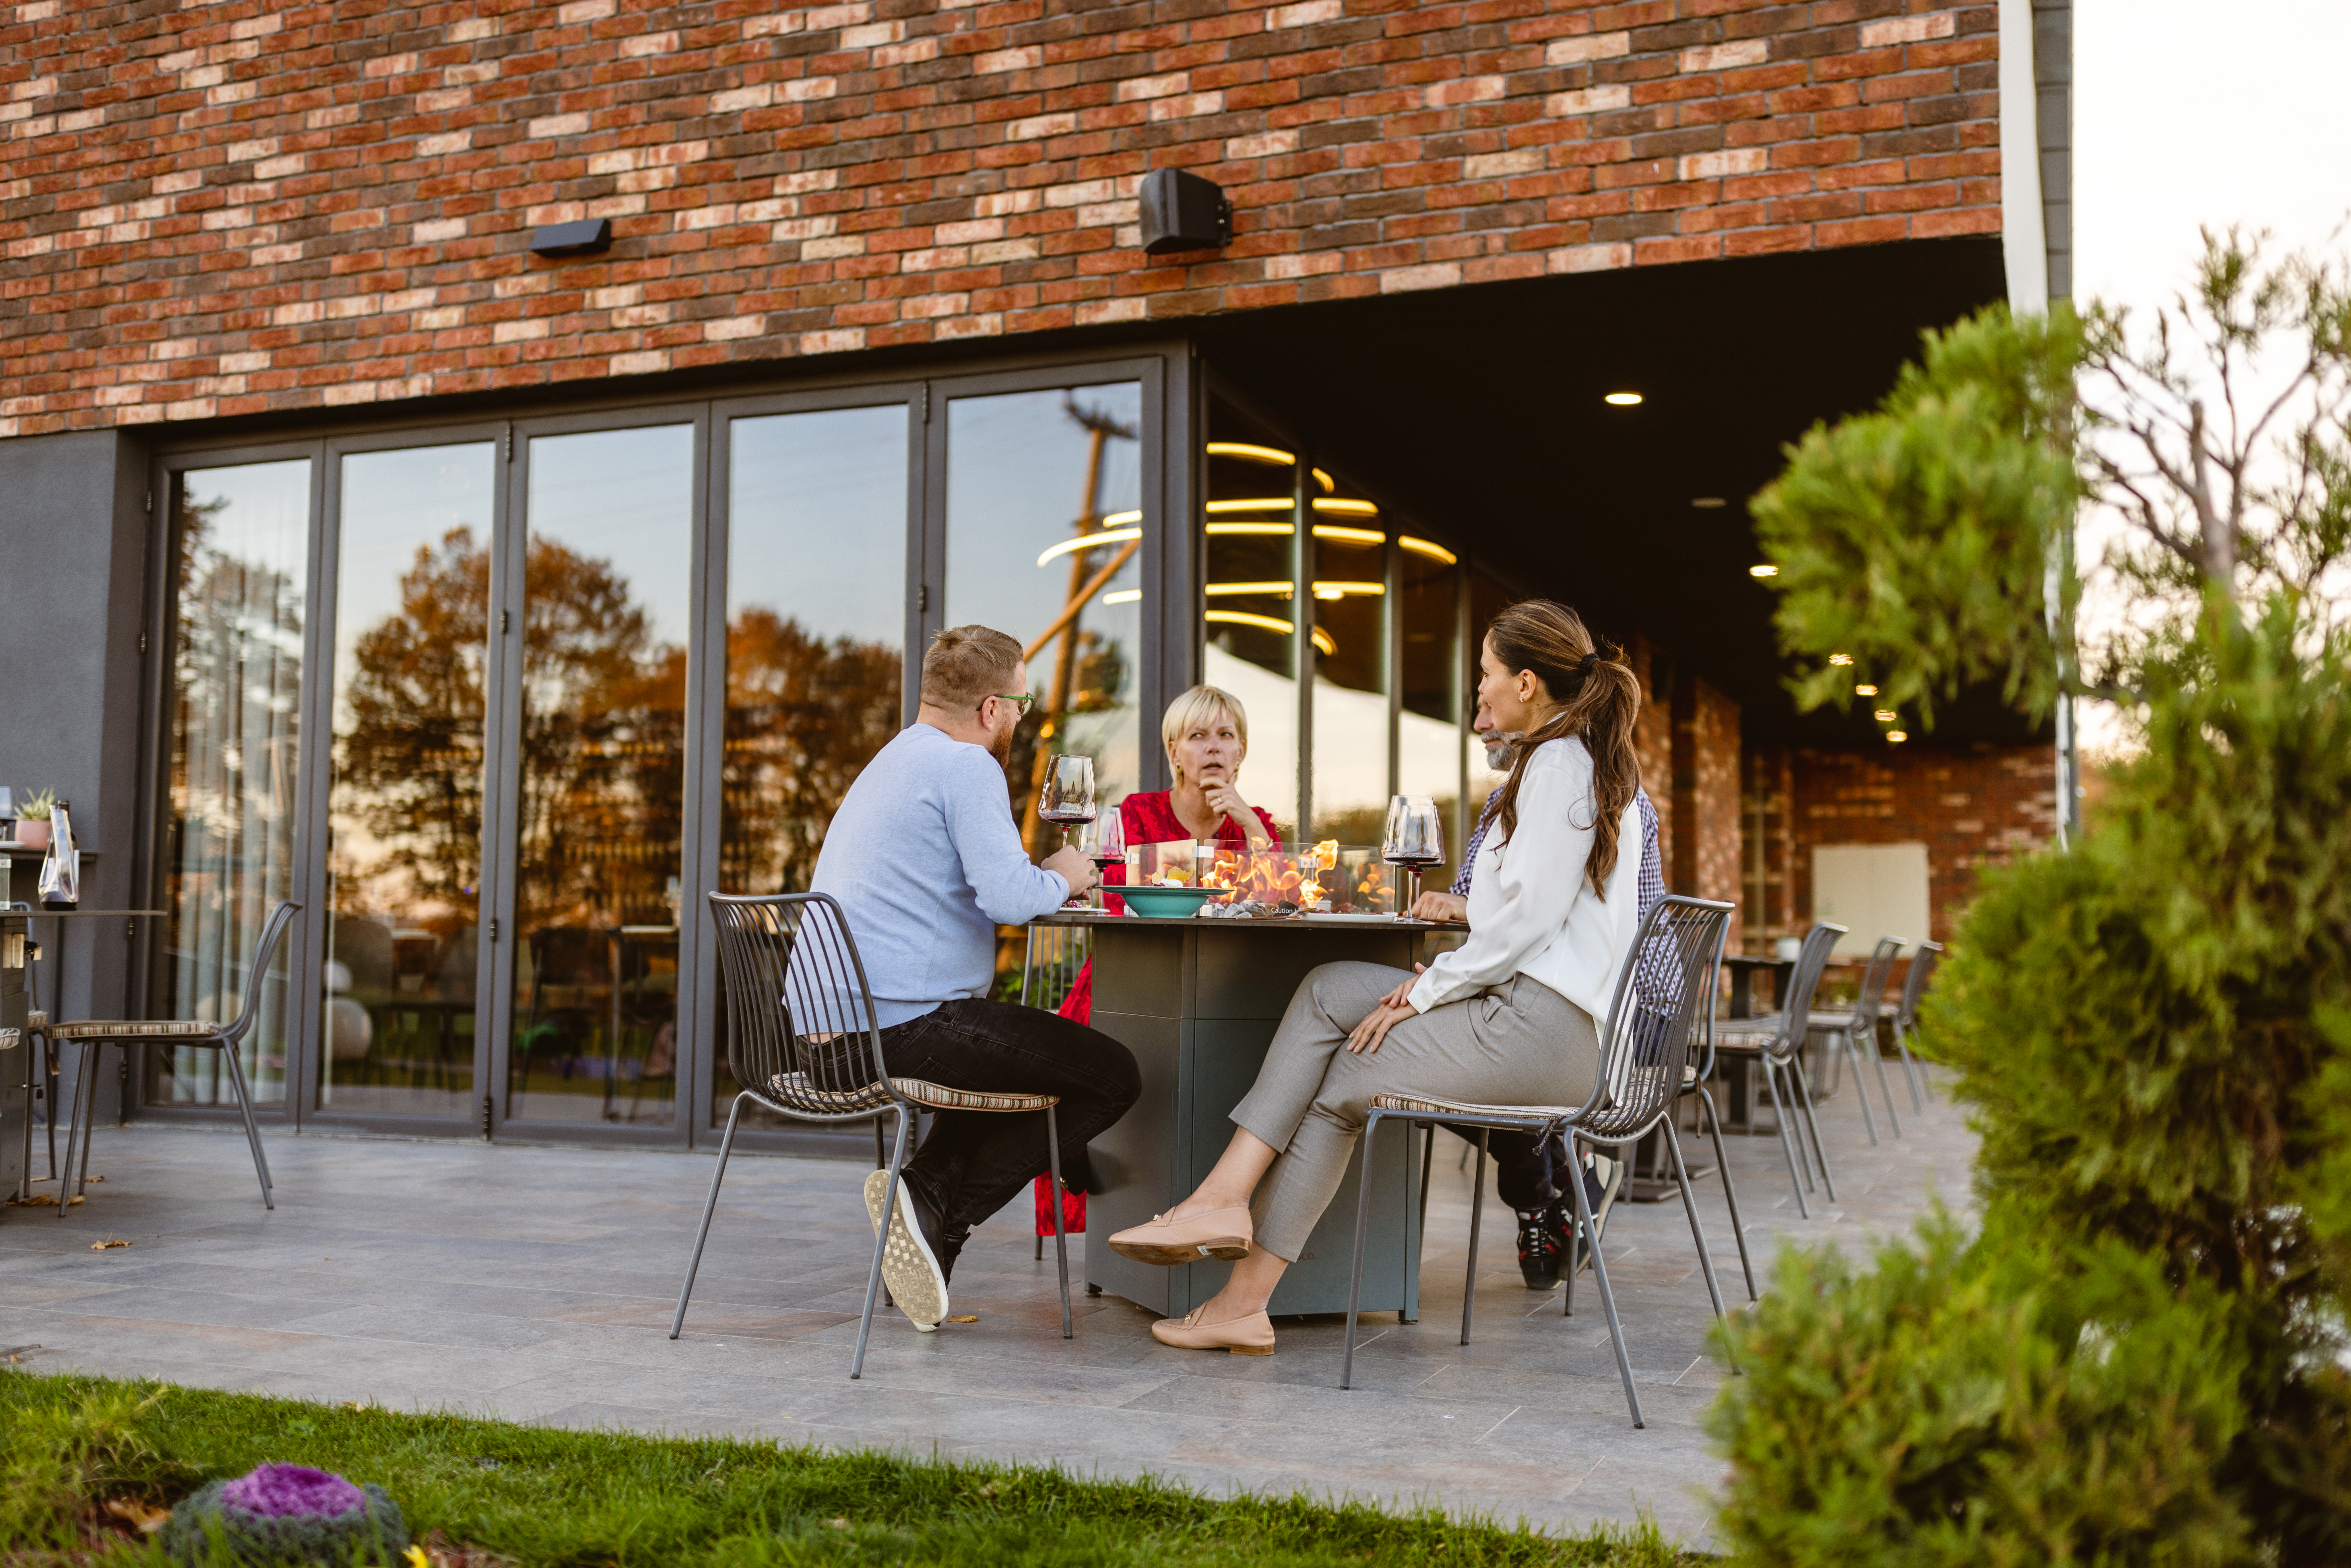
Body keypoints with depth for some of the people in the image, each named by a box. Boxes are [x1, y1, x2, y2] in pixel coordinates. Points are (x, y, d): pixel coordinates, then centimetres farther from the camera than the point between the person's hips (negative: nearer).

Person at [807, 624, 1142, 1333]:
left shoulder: (889, 763, 22)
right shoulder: (966, 767, -9)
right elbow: (1009, 896, -21)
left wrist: (1038, 877, 20)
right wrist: (1060, 879, 1)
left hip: (833, 1025, 10)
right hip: (906, 1024, -10)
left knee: (1010, 1049, 34)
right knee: (1114, 1075, -3)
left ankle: (931, 1191, 12)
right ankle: (938, 1206, -7)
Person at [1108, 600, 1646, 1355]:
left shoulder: (1561, 763, -12)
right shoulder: (1593, 762, 21)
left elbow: (1532, 917, -19)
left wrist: (1426, 993, -10)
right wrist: (1445, 973, 10)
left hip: (1538, 1027, -10)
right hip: (1536, 1009, 10)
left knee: (1343, 1081, -2)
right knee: (1328, 991, 4)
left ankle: (1246, 1300, 6)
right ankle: (1226, 1196, -5)